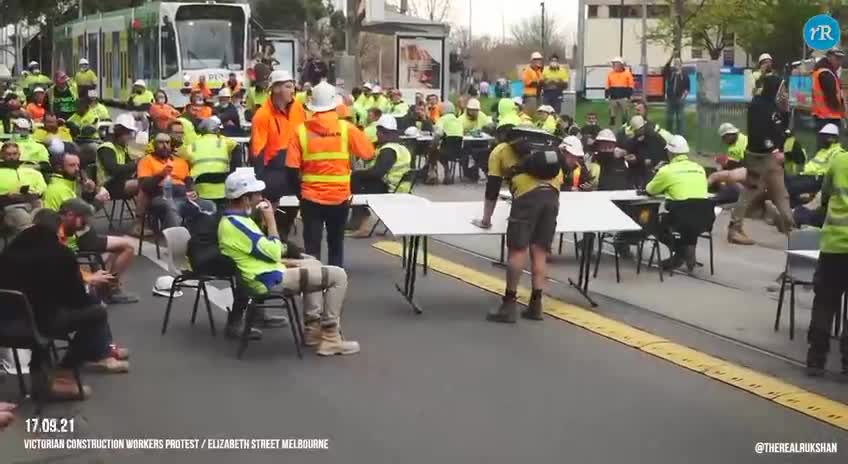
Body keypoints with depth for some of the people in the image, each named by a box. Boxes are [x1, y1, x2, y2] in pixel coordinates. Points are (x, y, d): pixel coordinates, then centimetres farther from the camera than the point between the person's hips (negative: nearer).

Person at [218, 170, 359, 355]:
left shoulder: (230, 220, 10)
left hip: (265, 274, 11)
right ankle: (330, 338, -2)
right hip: (270, 281, -11)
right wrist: (270, 220, -11)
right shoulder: (237, 225, -23)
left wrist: (283, 261, 13)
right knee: (338, 276, -8)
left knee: (313, 265, 33)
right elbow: (273, 252, -20)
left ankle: (312, 329, 26)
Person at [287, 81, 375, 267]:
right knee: (336, 244, 17)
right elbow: (368, 153, 1)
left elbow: (292, 167, -6)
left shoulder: (301, 130, -5)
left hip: (311, 197, -1)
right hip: (340, 196, 1)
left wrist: (297, 191, 7)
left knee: (311, 246, 5)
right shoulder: (346, 128, -6)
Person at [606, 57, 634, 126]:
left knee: (625, 114, -1)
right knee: (612, 113, 6)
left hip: (624, 98, -3)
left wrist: (628, 96, -7)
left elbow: (630, 86, -1)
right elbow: (608, 87, 12)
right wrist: (607, 96, 4)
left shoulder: (627, 73, -1)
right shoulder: (610, 74, 8)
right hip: (613, 98, 3)